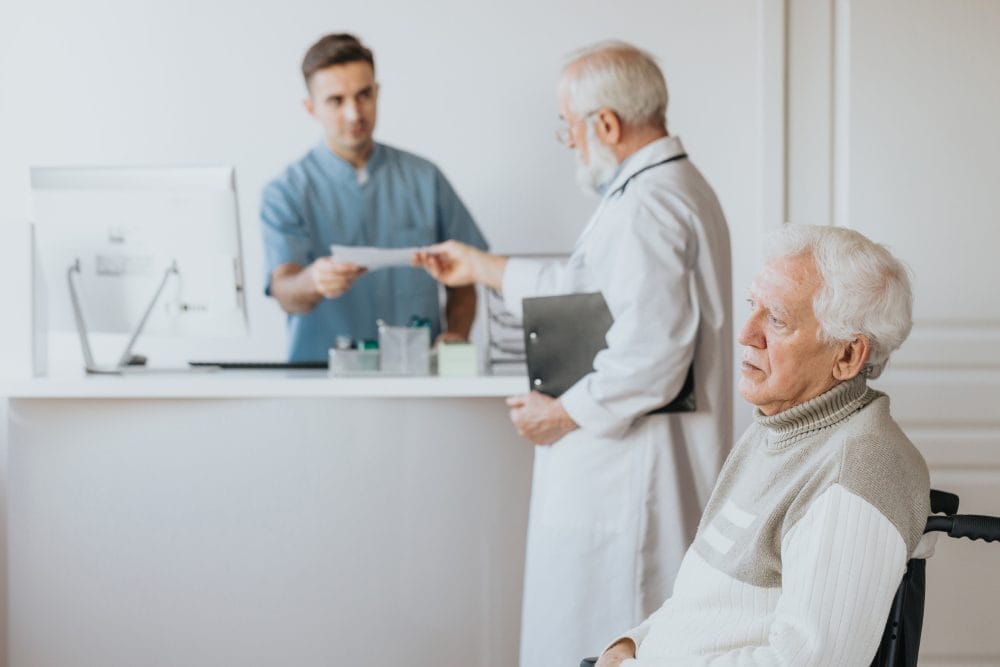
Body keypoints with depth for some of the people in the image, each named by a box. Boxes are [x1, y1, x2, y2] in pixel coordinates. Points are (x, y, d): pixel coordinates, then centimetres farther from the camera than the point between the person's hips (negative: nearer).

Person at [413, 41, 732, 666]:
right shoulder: (677, 187, 16)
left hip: (629, 488, -11)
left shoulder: (646, 207, -19)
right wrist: (483, 267, 32)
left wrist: (564, 413, -15)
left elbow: (650, 358, -27)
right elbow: (588, 287, 28)